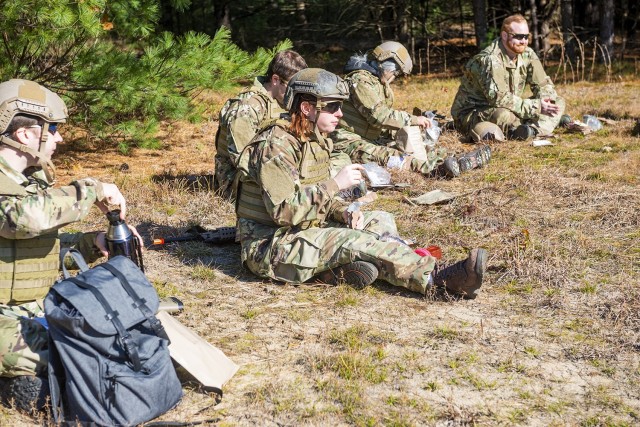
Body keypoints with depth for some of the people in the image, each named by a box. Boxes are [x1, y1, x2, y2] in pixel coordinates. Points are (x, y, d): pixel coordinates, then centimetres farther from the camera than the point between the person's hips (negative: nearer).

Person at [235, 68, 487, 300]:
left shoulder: (317, 141, 10)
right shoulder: (276, 146, -19)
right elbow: (284, 211, -28)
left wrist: (344, 212, -4)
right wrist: (336, 183, -25)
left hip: (303, 231, 10)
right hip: (271, 247, -10)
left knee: (380, 221, 0)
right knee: (354, 241, -27)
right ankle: (443, 279, -30)